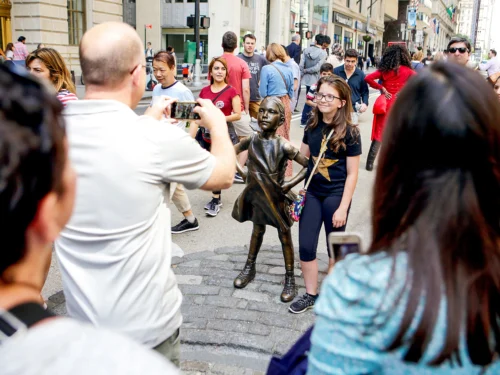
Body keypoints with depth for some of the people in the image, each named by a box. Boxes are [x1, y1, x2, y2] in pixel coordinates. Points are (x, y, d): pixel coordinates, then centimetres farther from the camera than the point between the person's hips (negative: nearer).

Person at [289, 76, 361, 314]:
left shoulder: (349, 132, -12)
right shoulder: (313, 125, 1)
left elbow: (352, 174, -11)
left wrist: (343, 208, -13)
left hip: (336, 195, -4)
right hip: (312, 193, 4)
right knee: (305, 246, 3)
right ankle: (310, 294, 20)